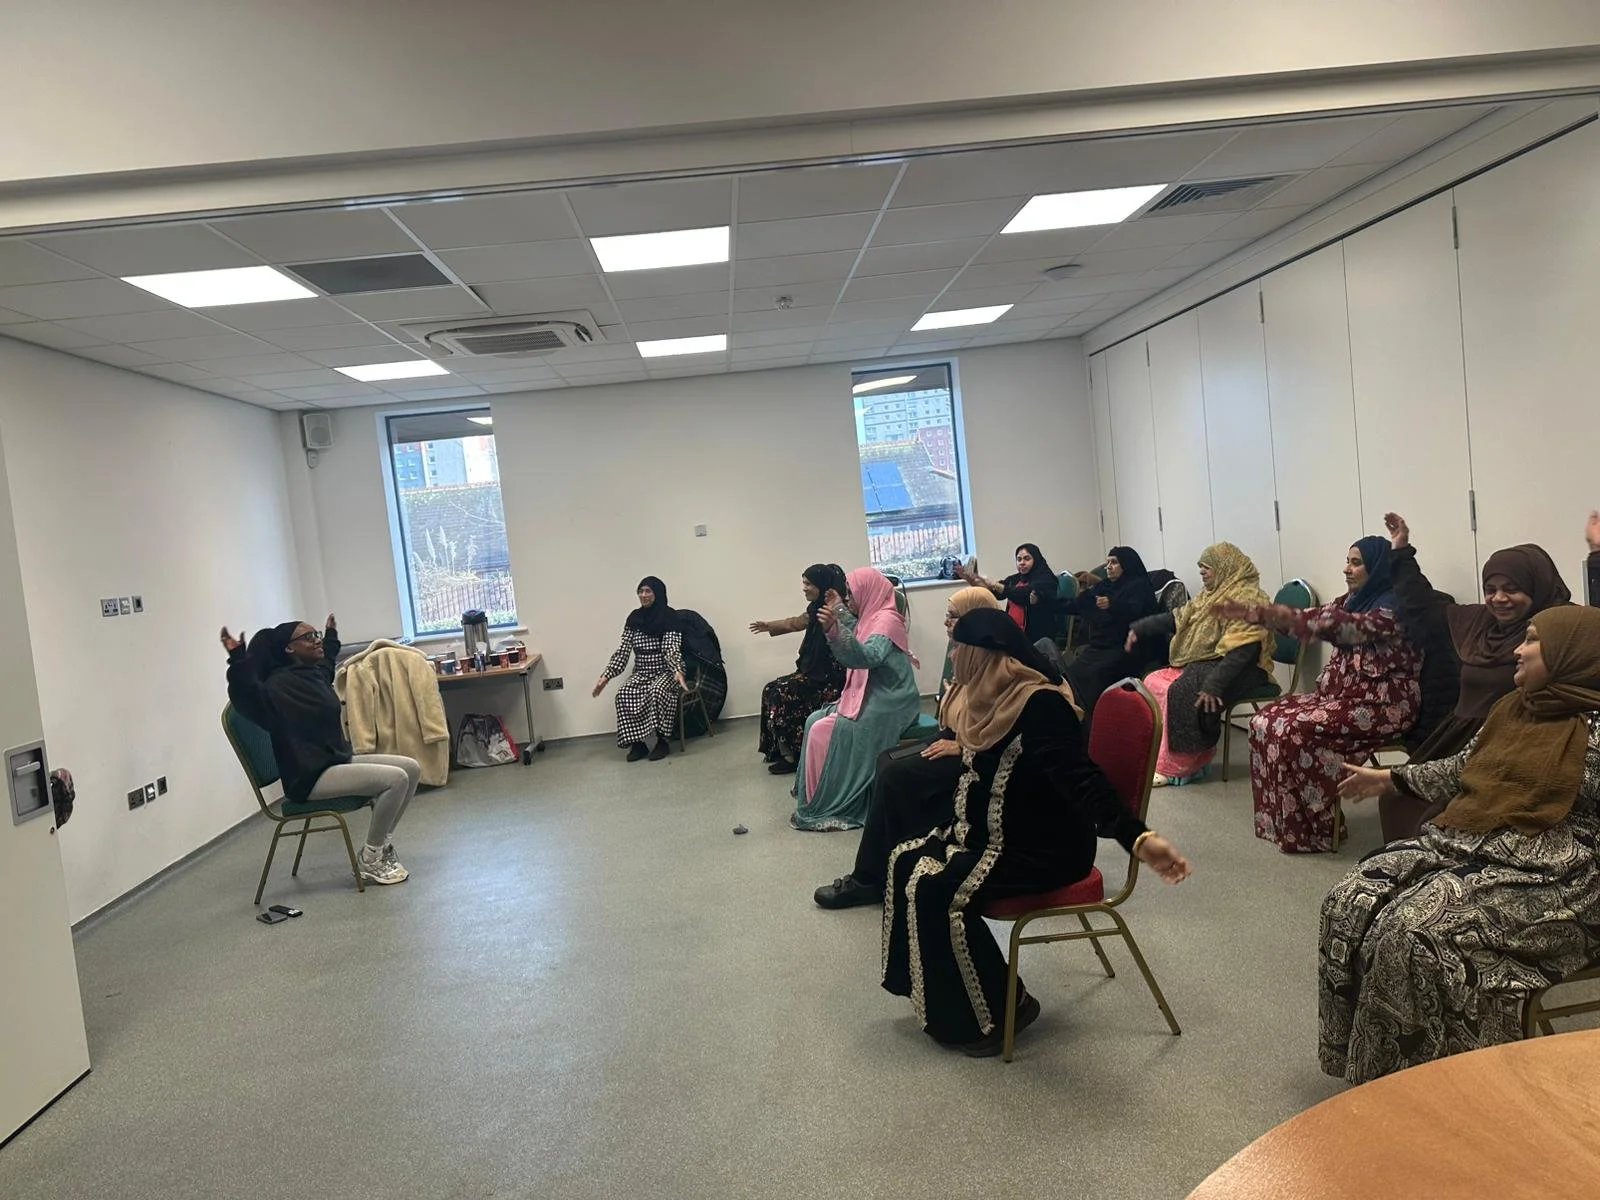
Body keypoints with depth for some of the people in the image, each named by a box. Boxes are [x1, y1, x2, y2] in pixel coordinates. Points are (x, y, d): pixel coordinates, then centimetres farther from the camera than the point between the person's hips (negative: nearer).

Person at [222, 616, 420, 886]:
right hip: (311, 777, -10)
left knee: (412, 768, 3)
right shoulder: (280, 685, -17)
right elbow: (249, 698, -38)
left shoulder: (315, 673, 10)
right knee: (396, 779, -23)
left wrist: (332, 635, 45)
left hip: (339, 760, 10)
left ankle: (382, 843, 12)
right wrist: (238, 660, -47)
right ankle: (370, 860, -7)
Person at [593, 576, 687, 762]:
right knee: (624, 695, -25)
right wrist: (606, 676, -7)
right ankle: (637, 744, -15)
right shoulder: (634, 618, 4)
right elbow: (623, 650, 2)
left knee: (657, 691, -36)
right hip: (641, 673, 4)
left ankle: (662, 742, -22)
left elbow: (671, 648, -20)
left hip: (666, 671, -4)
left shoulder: (669, 617, -9)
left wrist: (678, 672, -39)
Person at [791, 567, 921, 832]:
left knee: (822, 732, -17)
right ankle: (813, 798, 6)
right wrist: (839, 609, 30)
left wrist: (834, 630, -49)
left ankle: (820, 809, -10)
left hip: (884, 706, -10)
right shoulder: (873, 617, 14)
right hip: (869, 699, 10)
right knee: (815, 720, 3)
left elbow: (866, 656, -35)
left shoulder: (886, 619, -16)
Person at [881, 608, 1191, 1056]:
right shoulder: (995, 699, 4)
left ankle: (1000, 1011, -1)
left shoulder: (1041, 705, -25)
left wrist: (1137, 838, -49)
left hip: (1046, 848, -10)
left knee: (936, 892, -21)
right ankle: (936, 992, 12)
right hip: (994, 835, 10)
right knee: (905, 861, 2)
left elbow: (1082, 779, -37)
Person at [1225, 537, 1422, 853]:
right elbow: (1309, 619, 10)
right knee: (1267, 720, -4)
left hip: (1381, 705, -9)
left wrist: (1289, 616, -39)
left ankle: (1310, 832, -11)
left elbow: (1351, 627, -31)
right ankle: (1278, 822, 2)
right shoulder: (1353, 600, 13)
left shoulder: (1394, 605, -14)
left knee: (1294, 732, -24)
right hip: (1341, 693, 9)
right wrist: (1252, 613, -3)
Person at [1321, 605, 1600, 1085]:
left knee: (1412, 932, -28)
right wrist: (1390, 778, 32)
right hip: (1461, 843, 8)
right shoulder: (1512, 708, 15)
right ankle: (1361, 1055, 0)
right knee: (1351, 901, -11)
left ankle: (1415, 1074, -7)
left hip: (1543, 876, -8)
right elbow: (1460, 771, 27)